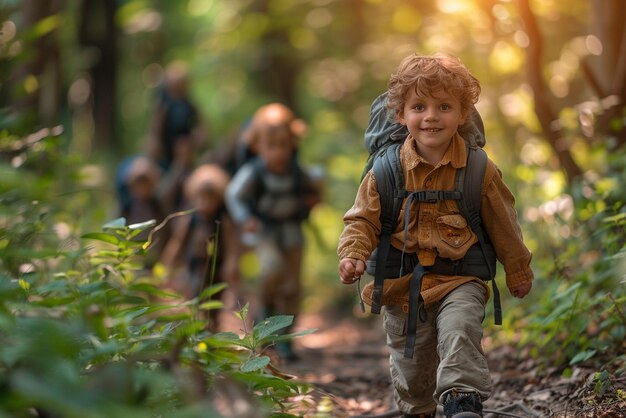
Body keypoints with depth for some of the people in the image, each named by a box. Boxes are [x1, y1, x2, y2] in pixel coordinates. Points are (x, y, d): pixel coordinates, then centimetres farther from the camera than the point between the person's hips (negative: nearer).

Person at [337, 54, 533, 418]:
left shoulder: (481, 171, -7)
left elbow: (502, 223, 4)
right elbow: (364, 219, 0)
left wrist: (518, 272, 14)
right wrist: (353, 255, -18)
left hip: (459, 281, -2)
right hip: (401, 286, 2)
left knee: (459, 332, -32)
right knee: (411, 367, 16)